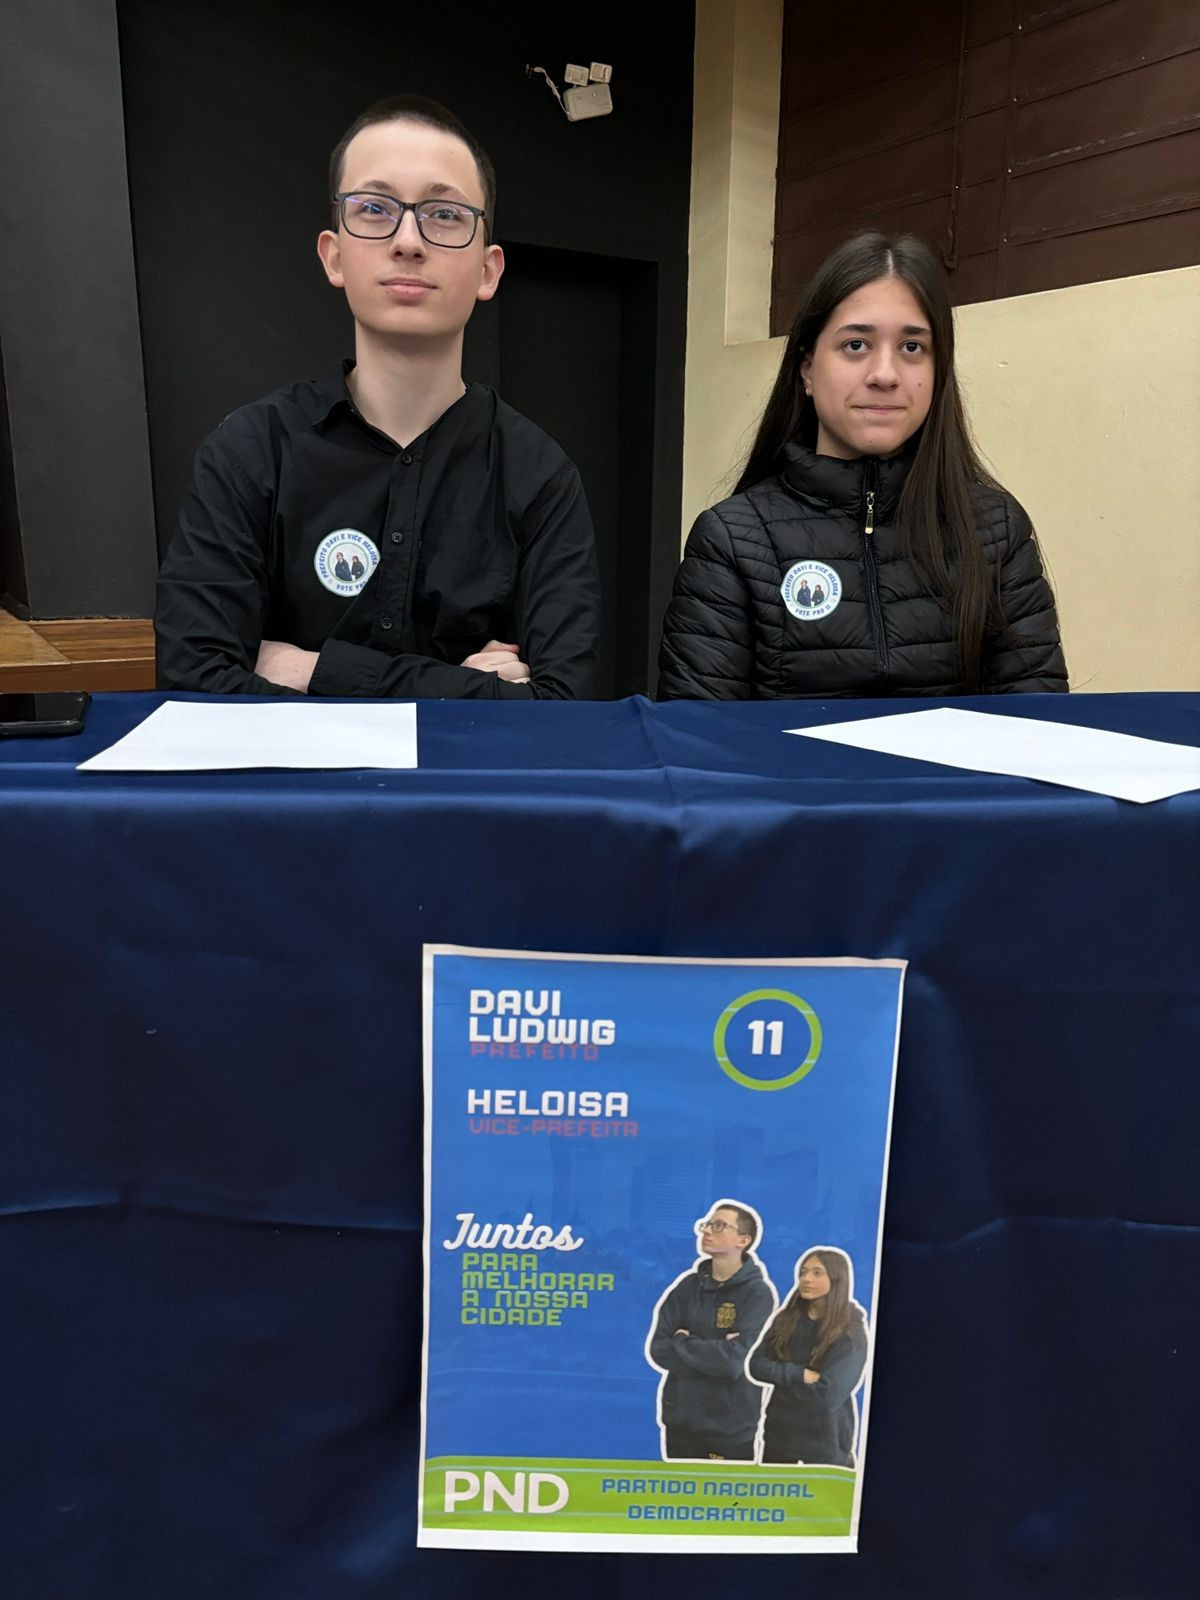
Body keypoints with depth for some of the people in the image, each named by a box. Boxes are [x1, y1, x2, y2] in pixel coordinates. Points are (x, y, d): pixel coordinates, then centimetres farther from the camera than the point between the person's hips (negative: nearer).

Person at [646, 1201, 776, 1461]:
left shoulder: (758, 1293, -9)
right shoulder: (688, 1285, 5)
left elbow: (735, 1360, -20)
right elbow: (658, 1349, -3)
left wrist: (682, 1342, -8)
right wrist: (714, 1354, -15)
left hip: (732, 1431, -4)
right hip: (680, 1423, 4)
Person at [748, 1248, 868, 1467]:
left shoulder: (851, 1332, -9)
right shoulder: (786, 1319, 5)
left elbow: (827, 1395, -18)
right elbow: (756, 1365, -3)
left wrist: (781, 1381, -7)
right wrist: (800, 1375, -16)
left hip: (825, 1444, -4)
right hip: (778, 1436, 4)